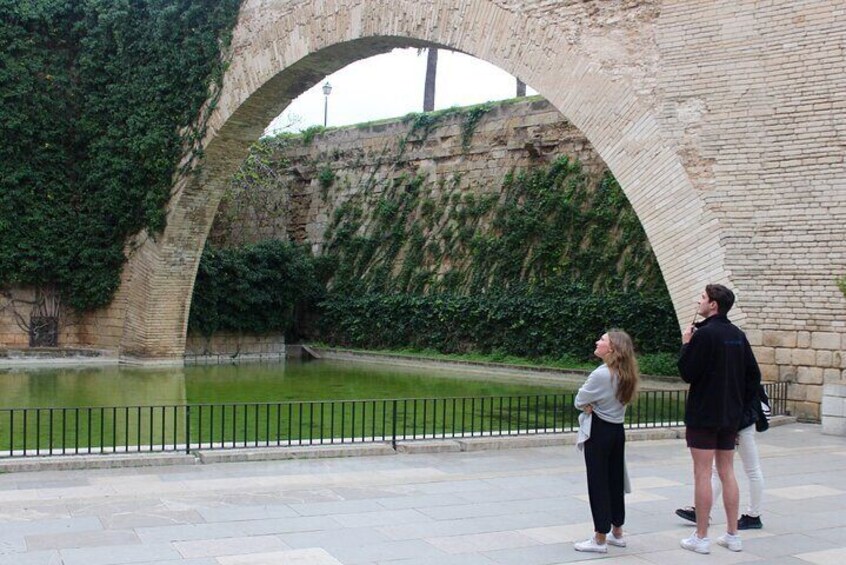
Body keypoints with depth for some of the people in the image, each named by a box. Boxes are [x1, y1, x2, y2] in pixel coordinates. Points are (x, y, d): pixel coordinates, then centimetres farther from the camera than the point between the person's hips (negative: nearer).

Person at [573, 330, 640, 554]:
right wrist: (594, 405, -3)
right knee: (615, 481, 15)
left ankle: (600, 539, 5)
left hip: (599, 432, -8)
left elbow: (579, 401, -12)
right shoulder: (624, 374, 4)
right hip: (617, 430, 8)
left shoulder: (601, 374, -21)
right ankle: (616, 533, 25)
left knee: (598, 483, 0)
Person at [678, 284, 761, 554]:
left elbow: (687, 373, -15)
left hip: (703, 416, -7)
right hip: (730, 417, 7)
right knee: (727, 472, 13)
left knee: (702, 474, -1)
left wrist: (685, 345, -3)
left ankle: (701, 537, 5)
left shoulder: (705, 334, -16)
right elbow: (754, 375, 10)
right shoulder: (738, 335, 7)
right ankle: (733, 535, 18)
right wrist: (740, 405, 17)